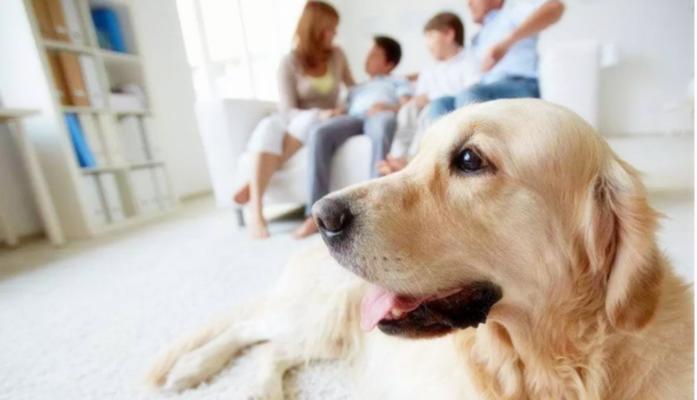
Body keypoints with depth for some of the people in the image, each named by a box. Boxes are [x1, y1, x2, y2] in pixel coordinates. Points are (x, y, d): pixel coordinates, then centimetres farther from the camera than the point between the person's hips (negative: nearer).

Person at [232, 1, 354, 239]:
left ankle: (254, 183, -32)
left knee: (309, 121, -36)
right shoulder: (290, 62, -4)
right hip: (293, 122, -1)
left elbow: (353, 89, 25)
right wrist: (320, 114, -27)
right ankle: (256, 212, -45)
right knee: (268, 127, -37)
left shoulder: (337, 55, 8)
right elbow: (287, 110, -12)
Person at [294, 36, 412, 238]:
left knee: (383, 123, -42)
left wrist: (388, 107, -11)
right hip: (354, 117, 3)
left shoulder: (398, 81, 31)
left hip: (381, 115, -3)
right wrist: (334, 112, 4)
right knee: (319, 132, -30)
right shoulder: (357, 89, 43)